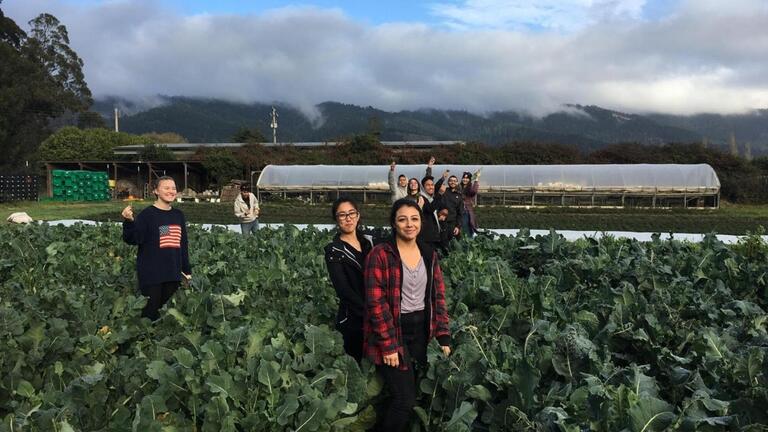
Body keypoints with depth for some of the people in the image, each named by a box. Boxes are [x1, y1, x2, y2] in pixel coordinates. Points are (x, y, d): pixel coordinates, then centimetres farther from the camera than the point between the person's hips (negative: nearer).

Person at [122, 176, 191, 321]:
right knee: (151, 313, 1)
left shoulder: (179, 215, 10)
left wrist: (187, 270, 16)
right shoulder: (147, 214, -7)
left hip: (173, 274, 5)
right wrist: (129, 222, -32)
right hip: (151, 274, -5)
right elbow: (133, 239, -14)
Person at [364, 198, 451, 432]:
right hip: (393, 333, -6)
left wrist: (443, 335, 2)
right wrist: (389, 345, -18)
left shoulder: (429, 255, 7)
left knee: (414, 394, 12)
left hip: (421, 332, 6)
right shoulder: (380, 254, -11)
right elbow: (376, 302, -15)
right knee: (405, 399, -9)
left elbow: (438, 296, 9)